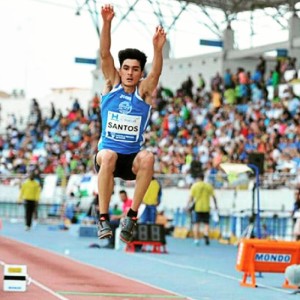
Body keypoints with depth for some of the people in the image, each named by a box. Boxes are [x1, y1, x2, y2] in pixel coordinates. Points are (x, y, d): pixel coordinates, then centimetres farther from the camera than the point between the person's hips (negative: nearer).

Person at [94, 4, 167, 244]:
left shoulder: (144, 91, 0)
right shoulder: (112, 84, 2)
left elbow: (156, 72, -21)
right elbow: (105, 54, -11)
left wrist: (158, 49, -41)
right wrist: (107, 22, -26)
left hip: (132, 159, 0)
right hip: (108, 155, 0)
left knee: (147, 157, -33)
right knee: (108, 156, -35)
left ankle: (132, 215, -22)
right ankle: (103, 219, -29)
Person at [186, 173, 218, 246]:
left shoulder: (194, 186, 0)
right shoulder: (209, 186, 6)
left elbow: (191, 197, -5)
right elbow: (213, 197, 7)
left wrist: (188, 205, -1)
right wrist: (216, 205, 18)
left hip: (197, 208, -1)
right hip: (206, 208, 1)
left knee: (196, 224, 4)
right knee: (206, 223, 9)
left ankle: (196, 239, 0)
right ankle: (206, 236, -14)